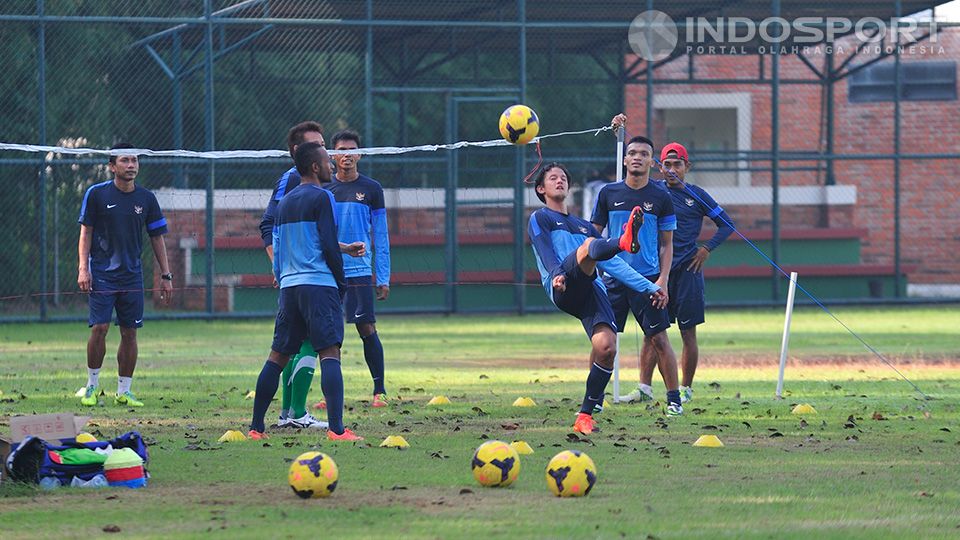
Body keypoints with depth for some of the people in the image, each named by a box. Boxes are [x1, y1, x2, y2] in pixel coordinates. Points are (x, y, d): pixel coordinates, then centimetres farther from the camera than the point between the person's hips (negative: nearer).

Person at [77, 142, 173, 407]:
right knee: (99, 328, -10)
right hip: (102, 273, -3)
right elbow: (86, 232, 2)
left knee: (129, 333, 2)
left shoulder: (146, 198, 5)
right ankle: (92, 385, 5)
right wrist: (83, 268, -8)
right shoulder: (97, 194, -2)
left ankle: (124, 391, 10)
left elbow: (157, 237, 11)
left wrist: (166, 276, 8)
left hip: (132, 274, 3)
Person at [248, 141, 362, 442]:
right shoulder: (321, 198, -4)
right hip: (319, 283, -7)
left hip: (289, 285, 7)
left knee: (278, 355, 12)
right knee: (329, 353, -12)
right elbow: (329, 246, -9)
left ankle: (256, 428, 12)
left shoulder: (285, 202, 18)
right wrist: (341, 284, -1)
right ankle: (336, 429, -23)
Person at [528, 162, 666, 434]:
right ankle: (625, 241, -71)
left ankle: (585, 416, -9)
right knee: (590, 245, -33)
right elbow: (546, 253, 1)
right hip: (564, 289, -5)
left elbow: (613, 264, 35)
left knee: (606, 347, -19)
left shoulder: (583, 226, 37)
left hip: (592, 290, 5)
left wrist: (649, 287, 26)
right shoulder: (539, 219, 21)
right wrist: (556, 275, -21)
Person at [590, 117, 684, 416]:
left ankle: (674, 399, 5)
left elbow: (667, 243, 6)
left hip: (649, 279, -1)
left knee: (659, 339, -3)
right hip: (613, 278, 1)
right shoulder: (608, 194, 5)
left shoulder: (661, 198, 2)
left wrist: (663, 279, -6)